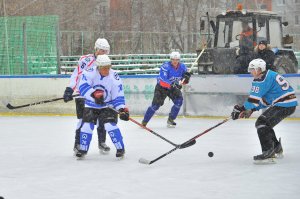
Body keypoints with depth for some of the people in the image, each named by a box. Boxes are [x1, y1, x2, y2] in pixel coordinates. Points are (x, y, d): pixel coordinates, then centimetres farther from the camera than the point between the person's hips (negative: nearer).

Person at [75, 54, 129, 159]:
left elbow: (118, 96, -16)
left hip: (107, 105, -1)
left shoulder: (114, 78, -19)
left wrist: (122, 109, -28)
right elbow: (83, 86, -32)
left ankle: (120, 148, -6)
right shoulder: (90, 73, -21)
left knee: (110, 124, -18)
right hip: (91, 104, 1)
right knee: (87, 125, -8)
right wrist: (94, 94, -45)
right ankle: (82, 149, 9)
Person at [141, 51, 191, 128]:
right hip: (162, 87, -5)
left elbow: (184, 81, 0)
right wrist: (172, 85, -45)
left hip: (174, 87, 5)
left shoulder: (182, 67, -9)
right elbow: (162, 81, -34)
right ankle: (144, 121, 2)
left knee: (179, 100, -17)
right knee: (156, 104, -12)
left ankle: (170, 120, -3)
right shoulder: (166, 66, -26)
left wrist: (186, 77, -24)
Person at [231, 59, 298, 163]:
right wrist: (251, 110, 13)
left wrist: (242, 108, -8)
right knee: (264, 123, 20)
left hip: (285, 105, -11)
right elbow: (263, 99, 20)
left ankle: (268, 152, -21)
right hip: (288, 104, 11)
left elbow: (255, 98, -17)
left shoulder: (263, 79, -15)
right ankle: (277, 148, 31)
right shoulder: (269, 76, 18)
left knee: (262, 122, -15)